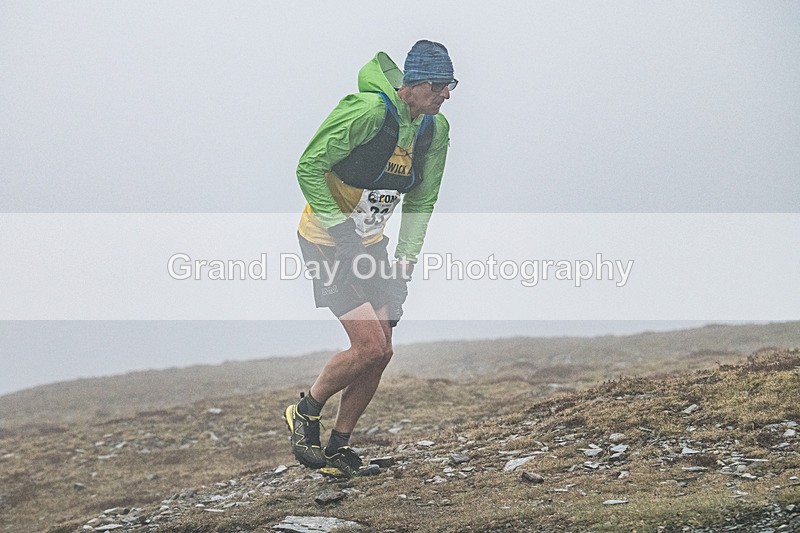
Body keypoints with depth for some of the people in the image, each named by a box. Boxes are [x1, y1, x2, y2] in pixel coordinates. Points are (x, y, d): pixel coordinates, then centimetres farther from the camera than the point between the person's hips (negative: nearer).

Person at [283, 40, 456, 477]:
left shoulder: (436, 129, -2)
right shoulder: (368, 111, -25)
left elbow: (421, 201, 8)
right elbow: (309, 167, -20)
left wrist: (406, 258, -2)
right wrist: (339, 227, -23)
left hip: (371, 241, 7)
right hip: (327, 241, -7)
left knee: (380, 353, 3)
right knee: (370, 346, -16)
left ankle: (338, 447, 19)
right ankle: (305, 413, 9)